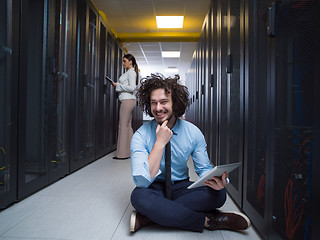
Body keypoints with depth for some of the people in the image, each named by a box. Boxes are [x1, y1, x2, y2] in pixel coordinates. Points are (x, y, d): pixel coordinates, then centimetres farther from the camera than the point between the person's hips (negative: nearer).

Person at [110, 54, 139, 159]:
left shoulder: (131, 72, -8)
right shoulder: (128, 72, 21)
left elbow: (132, 87, -18)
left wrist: (118, 85, -12)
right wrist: (117, 85, 11)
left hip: (128, 100, -10)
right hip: (127, 100, 10)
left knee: (123, 125, -9)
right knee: (128, 126, 9)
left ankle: (123, 153, -5)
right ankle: (130, 150, 14)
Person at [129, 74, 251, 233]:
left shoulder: (193, 133, -6)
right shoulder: (141, 136, -14)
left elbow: (204, 169, -2)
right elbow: (142, 181, -23)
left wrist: (214, 181, -26)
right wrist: (160, 142, -27)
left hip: (181, 188, 3)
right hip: (154, 189, -2)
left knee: (218, 194, -25)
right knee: (138, 196, -36)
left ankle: (149, 217, -22)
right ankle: (207, 220, -22)